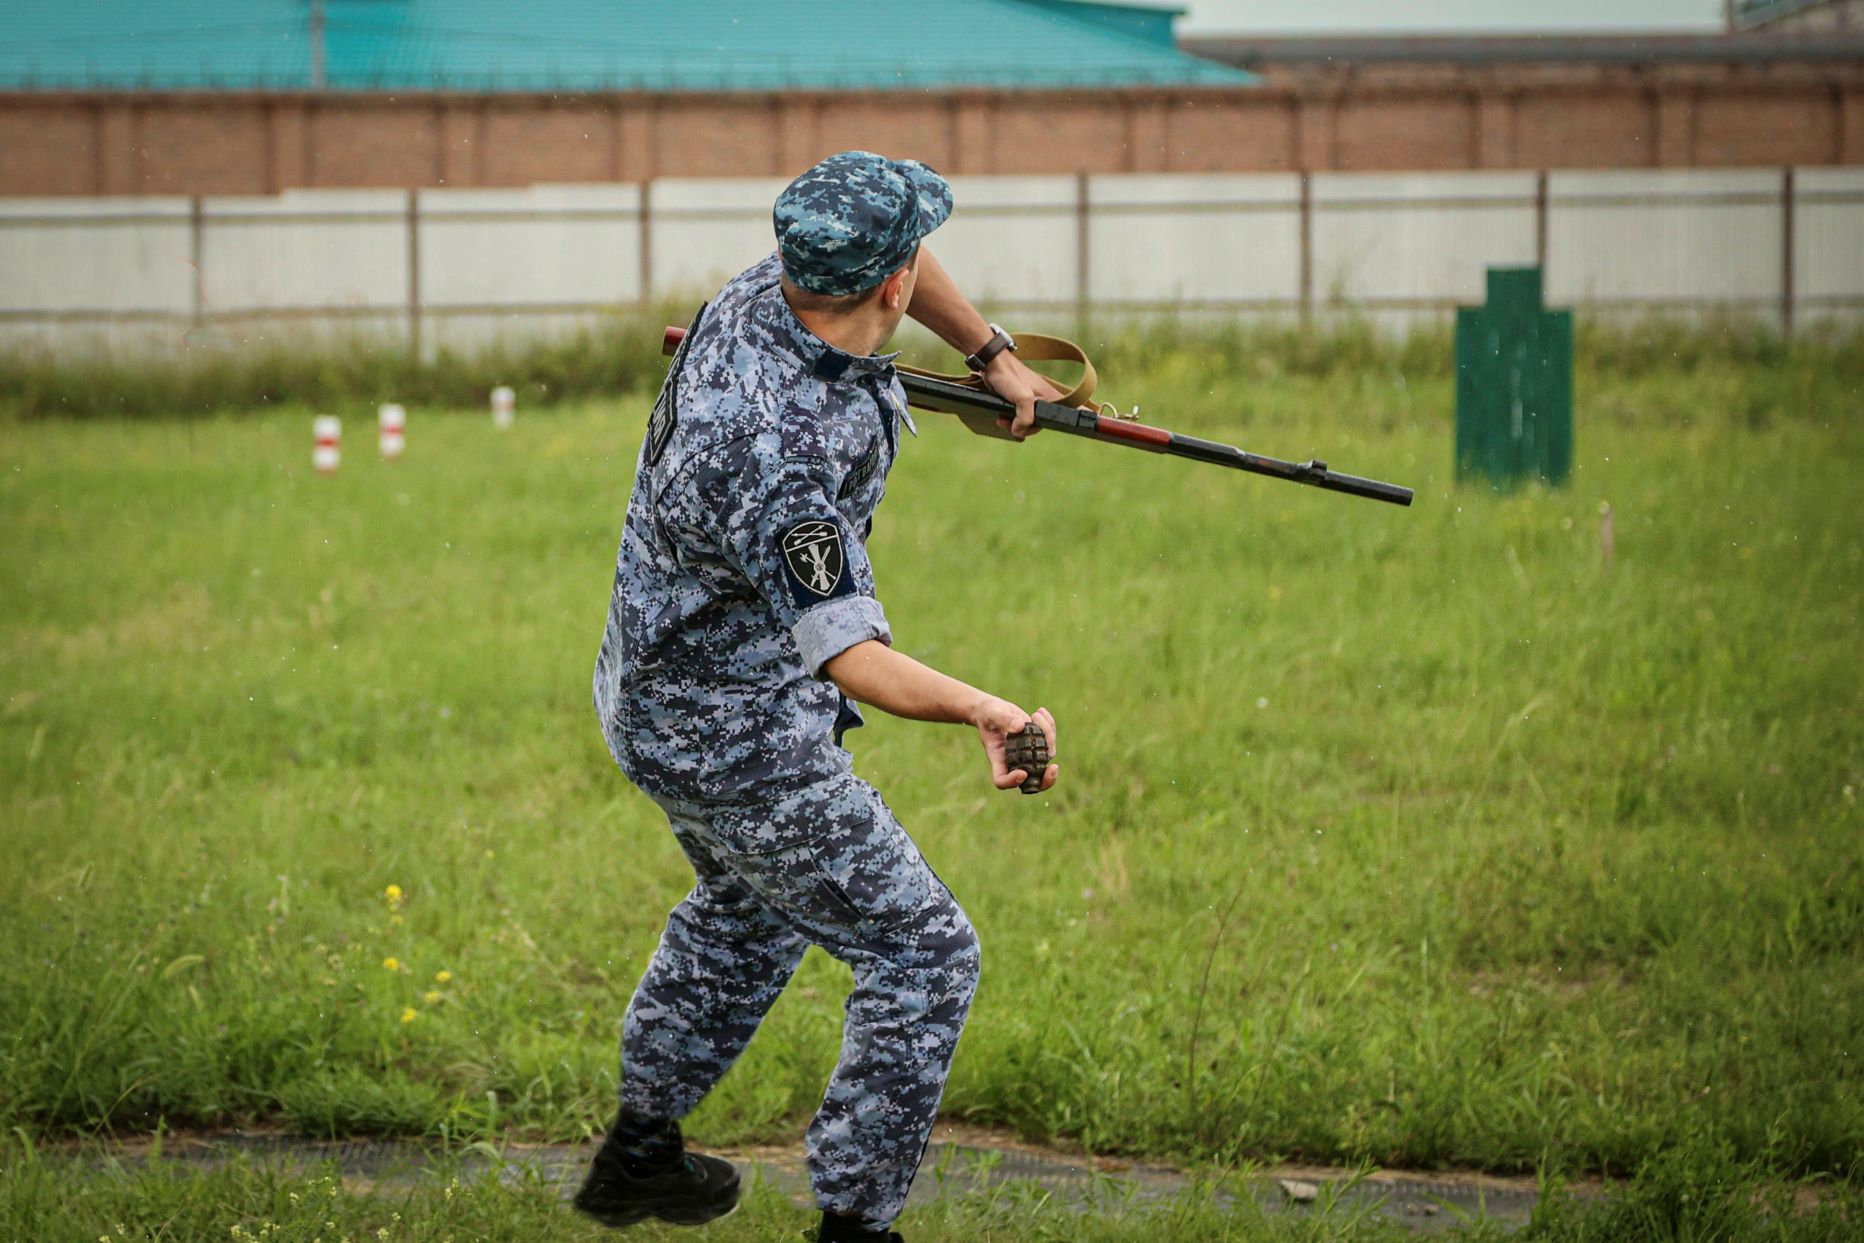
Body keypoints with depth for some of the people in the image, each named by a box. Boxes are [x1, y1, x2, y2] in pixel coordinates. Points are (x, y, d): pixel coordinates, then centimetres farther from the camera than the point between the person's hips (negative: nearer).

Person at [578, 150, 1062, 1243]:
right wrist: (986, 712, -54)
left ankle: (639, 1153, 44)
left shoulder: (764, 295, -11)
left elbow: (899, 268, 13)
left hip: (652, 691, 10)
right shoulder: (779, 451, -37)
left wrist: (996, 355, 14)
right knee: (924, 954, -1)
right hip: (735, 736, -10)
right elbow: (849, 655, -39)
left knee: (749, 908, 33)